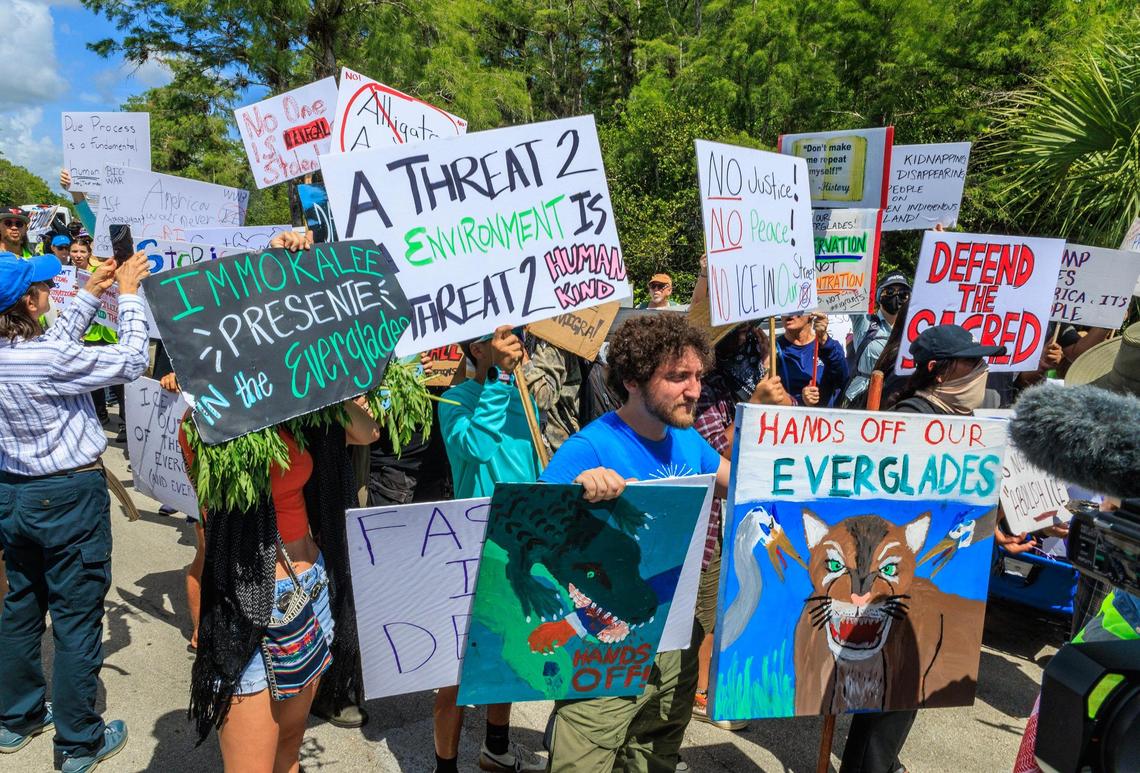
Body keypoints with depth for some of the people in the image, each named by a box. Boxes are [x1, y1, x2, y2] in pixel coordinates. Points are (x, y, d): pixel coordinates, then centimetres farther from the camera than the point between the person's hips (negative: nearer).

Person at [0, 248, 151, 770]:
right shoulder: (47, 359, -25)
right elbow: (131, 362, -16)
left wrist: (89, 295, 14)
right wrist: (128, 293, -7)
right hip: (68, 496, -8)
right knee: (76, 618, 5)